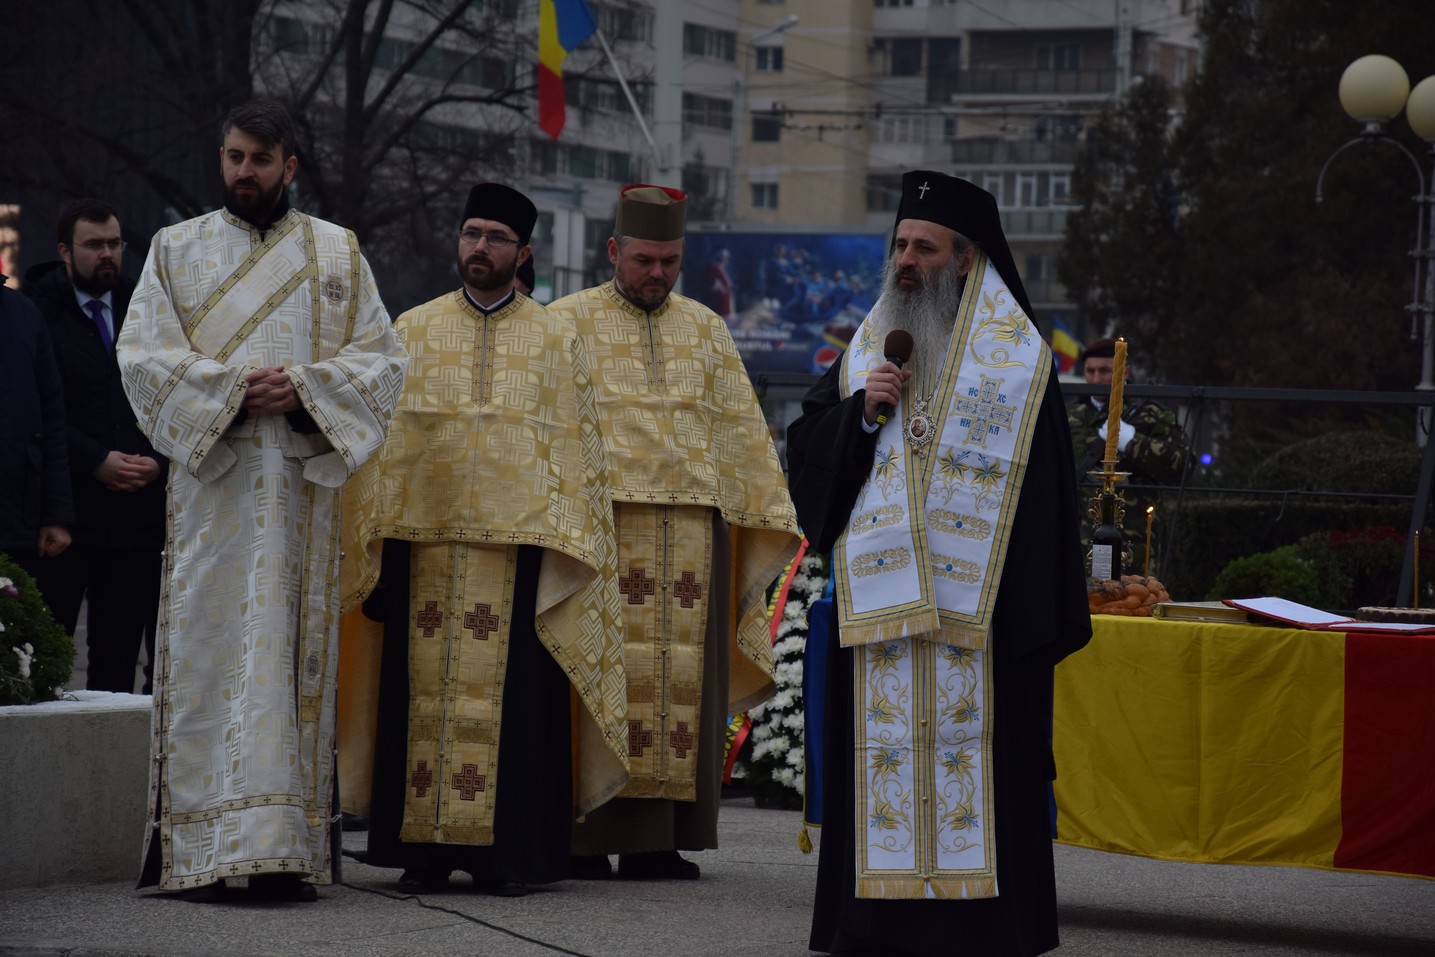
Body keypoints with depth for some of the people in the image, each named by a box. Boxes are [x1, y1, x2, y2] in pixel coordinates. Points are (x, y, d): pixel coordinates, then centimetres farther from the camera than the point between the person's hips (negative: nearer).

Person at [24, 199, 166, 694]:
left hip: (138, 510, 4)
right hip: (63, 511, -4)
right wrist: (97, 462, -15)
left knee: (118, 659, 5)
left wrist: (158, 463, -3)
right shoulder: (38, 313, -2)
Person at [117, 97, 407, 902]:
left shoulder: (339, 254, 12)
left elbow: (381, 359, 6)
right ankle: (203, 852, -5)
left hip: (302, 484, 1)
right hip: (211, 479, 0)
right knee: (210, 647, -6)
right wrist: (233, 388, -13)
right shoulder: (178, 250, 11)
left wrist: (303, 389, -12)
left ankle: (284, 847, -4)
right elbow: (144, 355, 1)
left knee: (290, 652, -3)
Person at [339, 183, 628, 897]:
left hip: (517, 543, -1)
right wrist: (372, 534, 1)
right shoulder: (413, 331, 11)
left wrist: (566, 538, -3)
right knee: (425, 690, 0)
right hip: (421, 538, 1)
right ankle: (424, 850, 4)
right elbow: (379, 436, 9)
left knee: (511, 697, -4)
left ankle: (506, 851, 1)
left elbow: (577, 451, 7)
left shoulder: (555, 342, 9)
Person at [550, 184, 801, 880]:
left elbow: (741, 426, 18)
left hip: (691, 528, 4)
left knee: (680, 676, 0)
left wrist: (770, 511, 12)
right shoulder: (569, 321, 7)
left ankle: (656, 838, 2)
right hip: (601, 523, -4)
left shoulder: (706, 329, 18)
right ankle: (584, 836, -4)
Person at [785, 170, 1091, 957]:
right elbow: (803, 451, 14)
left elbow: (1041, 491, -3)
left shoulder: (1015, 358, 1)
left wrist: (1037, 619, -10)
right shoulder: (867, 351, 15)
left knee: (969, 750, -6)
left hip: (973, 607, -4)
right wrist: (862, 413, -6)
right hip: (878, 599, 4)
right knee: (883, 747, 3)